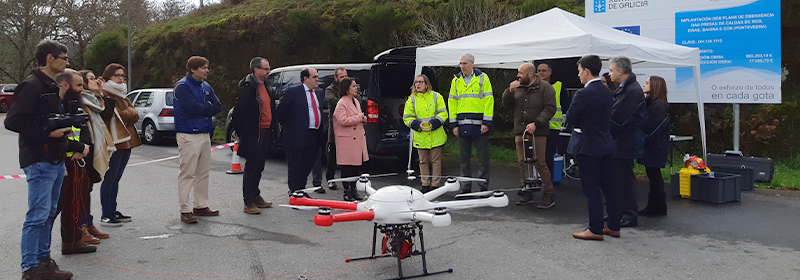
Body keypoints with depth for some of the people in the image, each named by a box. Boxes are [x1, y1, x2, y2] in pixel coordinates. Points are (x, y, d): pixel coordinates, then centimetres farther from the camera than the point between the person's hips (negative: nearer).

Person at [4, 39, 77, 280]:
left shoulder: (51, 88, 18)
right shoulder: (31, 86, -11)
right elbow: (12, 122, -18)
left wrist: (76, 146, 19)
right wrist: (48, 134, -18)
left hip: (56, 160, 10)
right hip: (39, 161, -10)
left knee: (49, 213, 14)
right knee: (38, 216, -7)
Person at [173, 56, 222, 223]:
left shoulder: (206, 87, 14)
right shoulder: (182, 87, -8)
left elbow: (218, 107, 4)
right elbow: (192, 107, -21)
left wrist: (202, 109, -12)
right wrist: (208, 108, -5)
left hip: (205, 133, 8)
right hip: (189, 135, -8)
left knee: (203, 172, 13)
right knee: (187, 173, -5)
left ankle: (201, 206, 22)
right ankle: (185, 210, 0)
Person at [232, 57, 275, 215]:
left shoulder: (264, 85, 13)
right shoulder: (248, 87, -16)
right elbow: (239, 112, -17)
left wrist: (271, 127, 16)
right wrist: (241, 133, -11)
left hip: (265, 133, 9)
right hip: (253, 135, -9)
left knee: (259, 167, 17)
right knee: (251, 168, -2)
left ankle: (256, 197, 28)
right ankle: (249, 203, 5)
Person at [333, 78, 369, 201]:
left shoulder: (356, 101, 16)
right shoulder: (341, 103, -12)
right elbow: (343, 121, -23)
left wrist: (363, 119, 7)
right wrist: (359, 117, -16)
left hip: (358, 138, 9)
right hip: (347, 140, -8)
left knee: (356, 165, 12)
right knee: (347, 167, -2)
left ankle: (353, 189, 22)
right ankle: (347, 191, 7)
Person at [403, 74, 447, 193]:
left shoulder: (436, 96, 2)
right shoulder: (411, 100, 5)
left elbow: (443, 113, 0)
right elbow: (407, 117, 5)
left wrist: (434, 124, -15)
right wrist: (418, 125, -12)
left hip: (435, 135, -1)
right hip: (420, 137, 1)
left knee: (435, 160, 3)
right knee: (423, 161, 8)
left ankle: (435, 184, 11)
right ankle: (425, 185, 16)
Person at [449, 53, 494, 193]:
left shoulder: (482, 78, 1)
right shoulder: (456, 80, 11)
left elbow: (489, 100, -4)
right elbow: (452, 102, 12)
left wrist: (486, 122, -11)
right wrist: (454, 124, 4)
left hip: (479, 125, -3)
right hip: (463, 125, 4)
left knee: (483, 158, 2)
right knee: (464, 158, 9)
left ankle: (484, 187, 12)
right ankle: (466, 188, 17)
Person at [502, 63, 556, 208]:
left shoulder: (545, 87, -3)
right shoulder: (517, 87, 12)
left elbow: (550, 109, -8)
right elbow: (507, 105, 14)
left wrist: (536, 123, -17)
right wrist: (509, 91, -3)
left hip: (538, 132, -5)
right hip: (520, 131, 6)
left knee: (539, 163, -7)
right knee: (522, 163, 7)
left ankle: (548, 195, 3)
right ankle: (527, 194, 18)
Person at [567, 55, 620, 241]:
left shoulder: (584, 94, -17)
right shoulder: (608, 92, 8)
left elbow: (569, 118, -13)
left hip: (589, 147, -8)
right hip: (606, 145, 8)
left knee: (591, 189, -1)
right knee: (608, 186, 14)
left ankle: (595, 229, 4)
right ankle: (614, 227, 21)